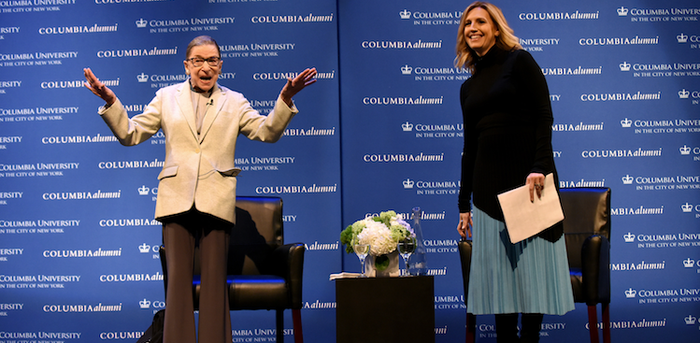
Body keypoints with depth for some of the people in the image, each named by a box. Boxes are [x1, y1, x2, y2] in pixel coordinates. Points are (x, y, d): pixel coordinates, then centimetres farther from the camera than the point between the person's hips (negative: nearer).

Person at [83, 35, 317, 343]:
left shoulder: (234, 102, 14)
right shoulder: (166, 97, 14)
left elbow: (267, 131, 3)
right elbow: (130, 133, 10)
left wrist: (285, 98, -13)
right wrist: (110, 101, -5)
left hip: (216, 201, 0)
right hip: (177, 199, 0)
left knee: (215, 279, 2)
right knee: (178, 278, 0)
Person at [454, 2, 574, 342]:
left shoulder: (519, 60, 2)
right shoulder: (468, 87, 16)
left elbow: (543, 117, -7)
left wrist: (539, 167, -20)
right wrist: (464, 204, 16)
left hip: (528, 177, -5)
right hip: (489, 184, 5)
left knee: (531, 265, 1)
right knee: (498, 269, 4)